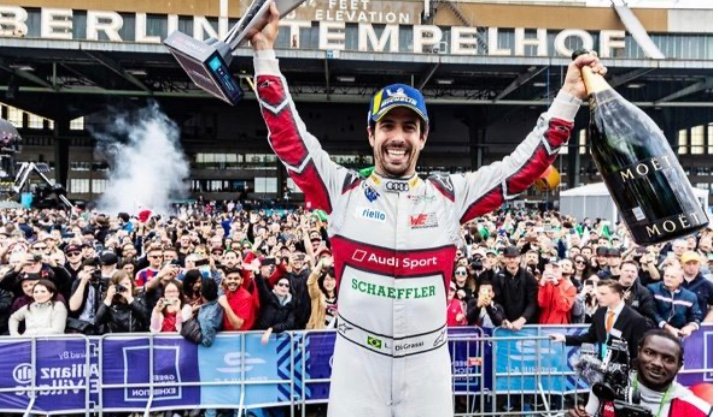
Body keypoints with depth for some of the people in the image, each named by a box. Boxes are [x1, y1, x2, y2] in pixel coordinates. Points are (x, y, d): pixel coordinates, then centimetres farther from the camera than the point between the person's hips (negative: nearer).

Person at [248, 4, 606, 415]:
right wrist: (266, 51, -8)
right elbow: (289, 136, -5)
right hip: (356, 361, -1)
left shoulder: (450, 195, 2)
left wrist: (570, 95, -2)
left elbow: (526, 164, 2)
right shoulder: (343, 190, -1)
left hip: (427, 366, 1)